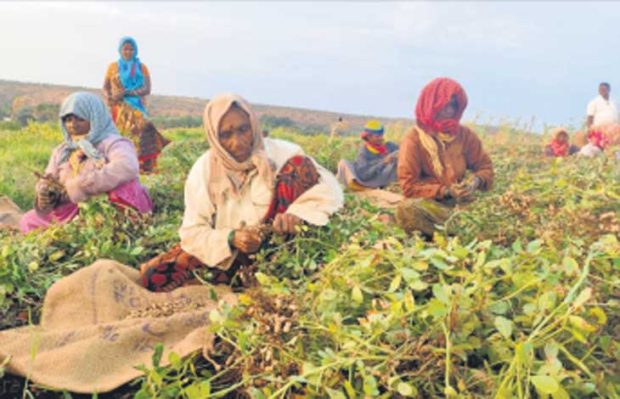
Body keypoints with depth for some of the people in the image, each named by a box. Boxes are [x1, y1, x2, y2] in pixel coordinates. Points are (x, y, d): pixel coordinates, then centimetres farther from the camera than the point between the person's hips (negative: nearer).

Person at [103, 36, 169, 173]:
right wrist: (108, 97, -11)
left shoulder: (142, 67, 9)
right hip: (119, 106, -1)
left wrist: (126, 92, -14)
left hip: (137, 106, 1)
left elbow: (147, 90, -2)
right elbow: (105, 87, 13)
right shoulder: (113, 67, 12)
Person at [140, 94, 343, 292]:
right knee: (155, 275, -18)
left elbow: (329, 188, -19)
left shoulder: (279, 153, -11)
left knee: (298, 166, -20)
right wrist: (230, 239, -30)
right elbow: (193, 232, -10)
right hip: (226, 253, 2)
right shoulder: (204, 169, -8)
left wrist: (297, 213, -39)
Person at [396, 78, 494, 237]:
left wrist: (476, 181, -12)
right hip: (429, 203, -3)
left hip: (460, 201, 4)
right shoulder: (414, 139, -6)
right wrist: (446, 191, -20)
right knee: (406, 210, -38)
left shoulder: (465, 134, 6)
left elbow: (485, 167, 12)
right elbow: (409, 186, -9)